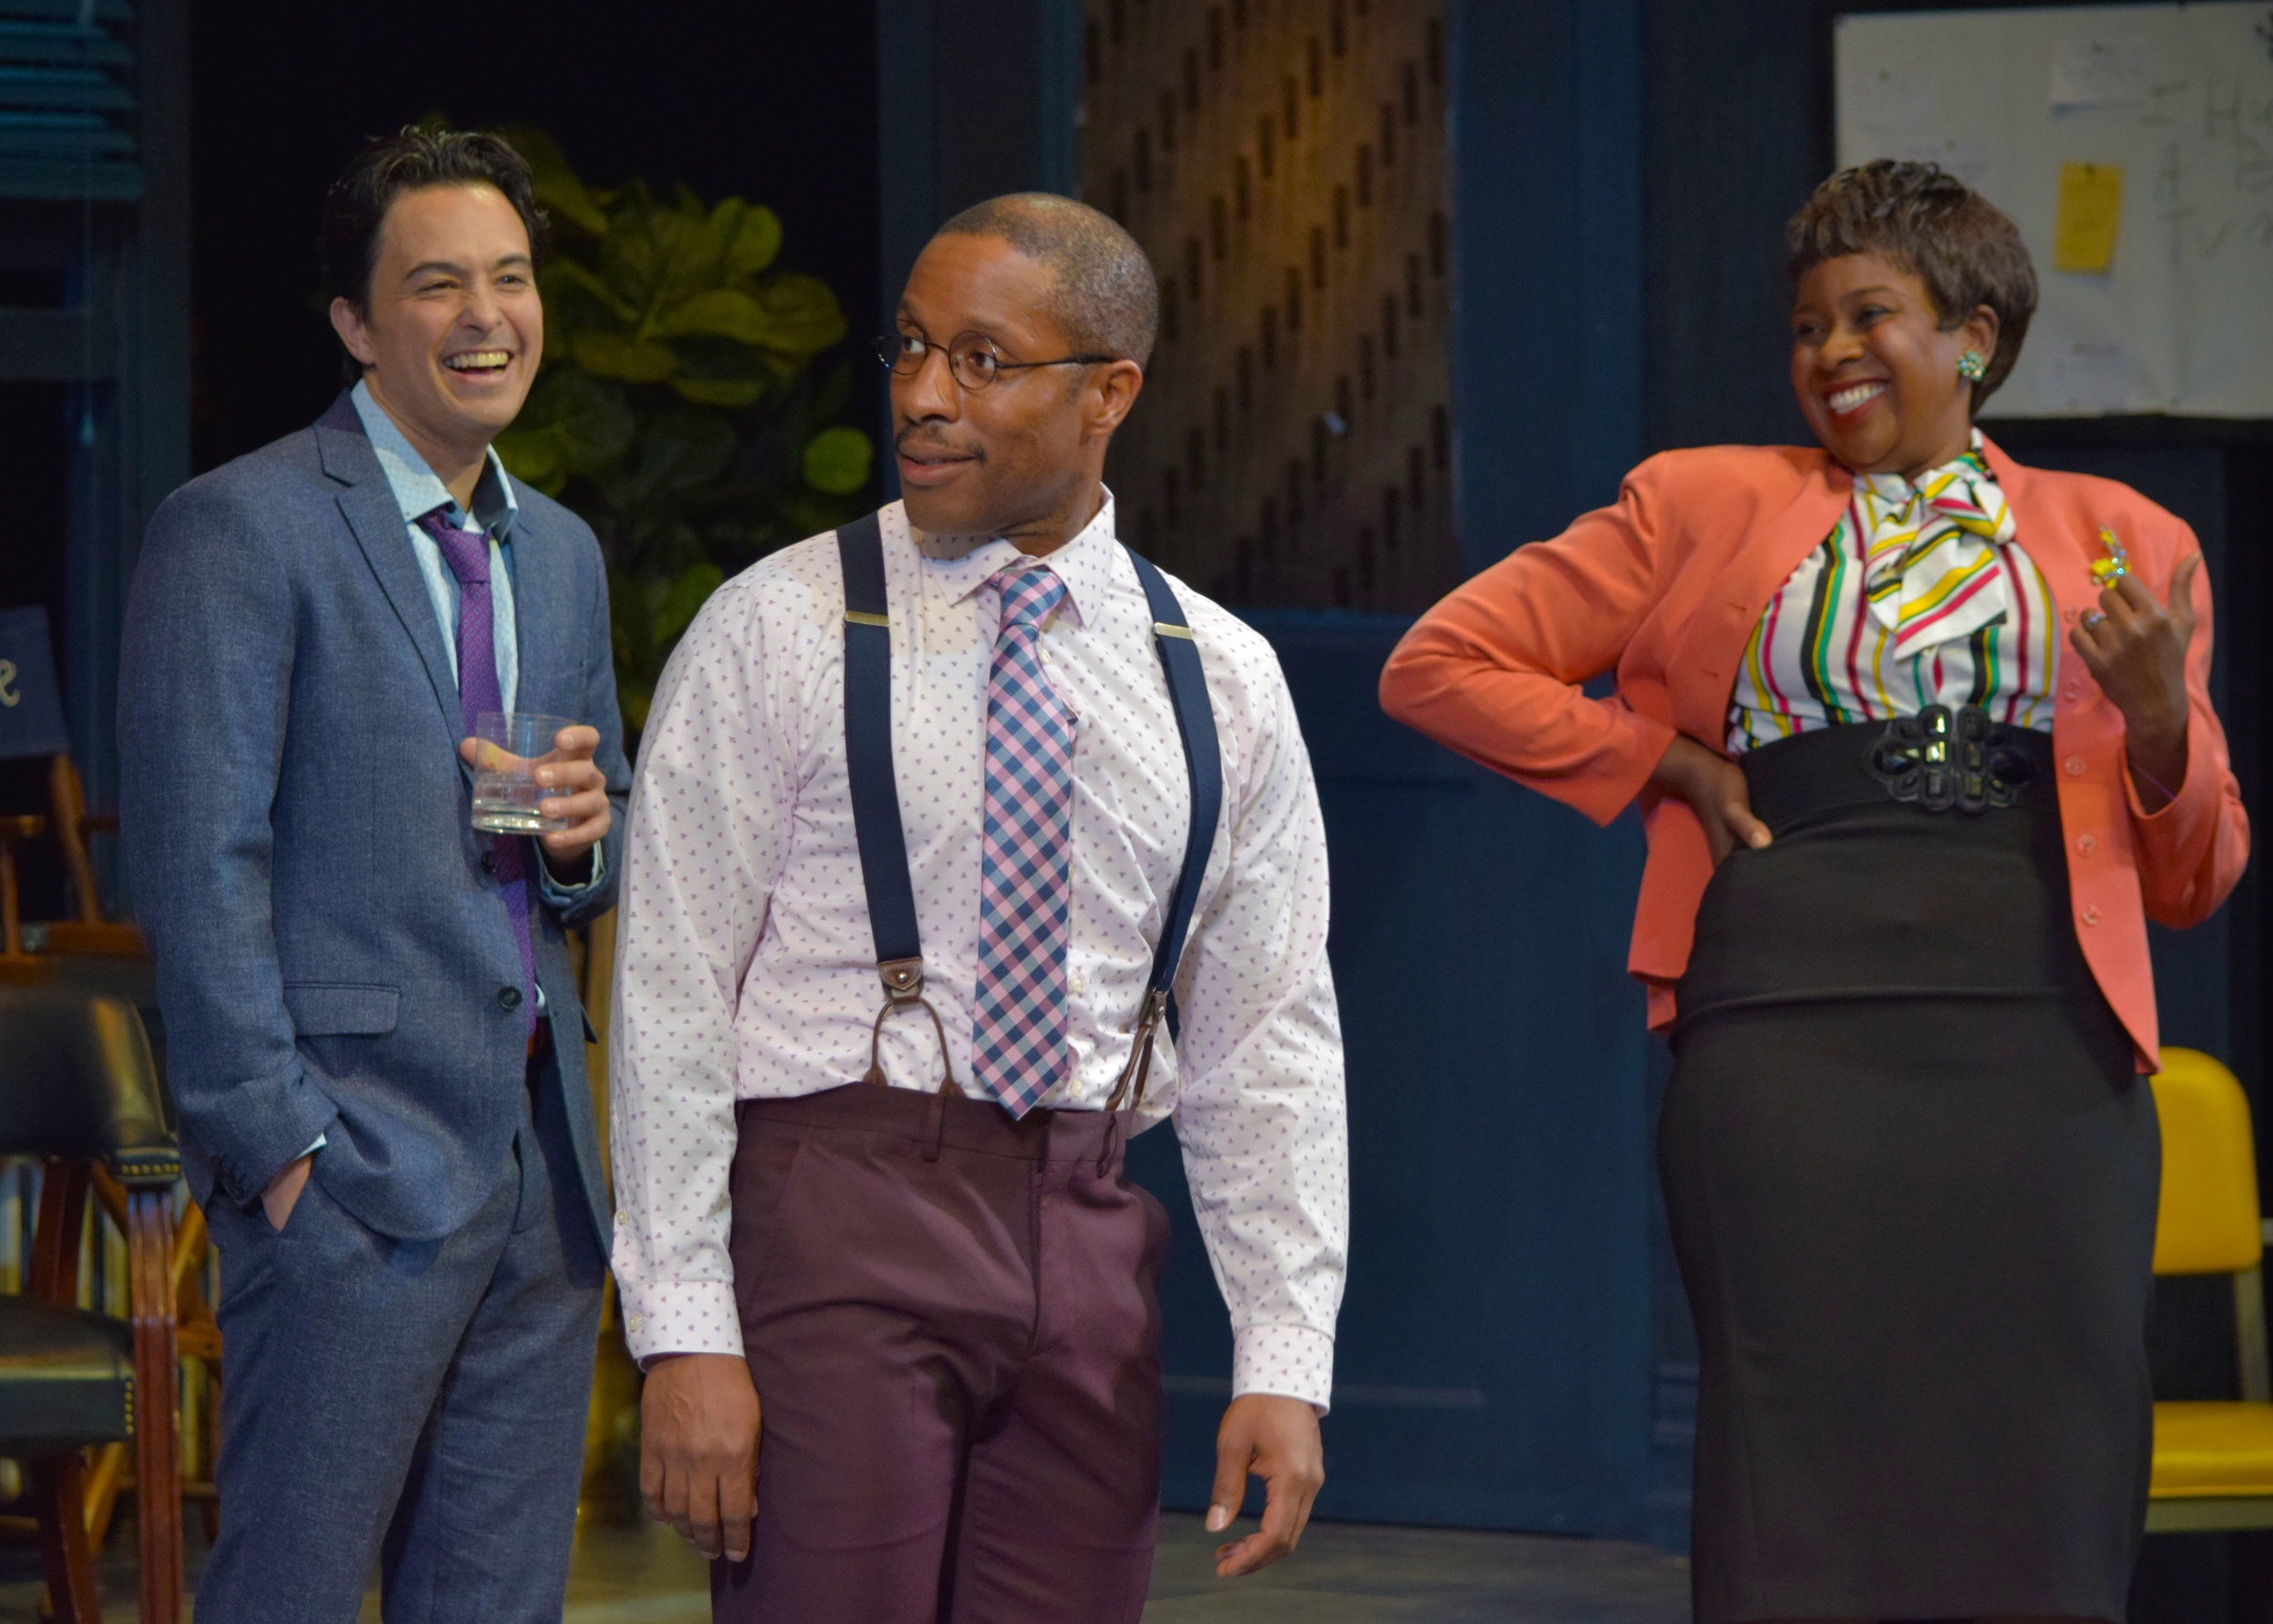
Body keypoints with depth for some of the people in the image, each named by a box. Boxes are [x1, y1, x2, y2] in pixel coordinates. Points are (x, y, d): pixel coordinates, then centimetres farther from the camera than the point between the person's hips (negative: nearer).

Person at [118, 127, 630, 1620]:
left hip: (541, 1163, 7)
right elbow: (199, 867, -10)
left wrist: (583, 833, 1)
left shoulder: (562, 553, 18)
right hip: (355, 1163, -7)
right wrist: (280, 1146, -16)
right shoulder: (240, 531, -6)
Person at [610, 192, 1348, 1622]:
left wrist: (1286, 1366, 2)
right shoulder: (778, 635, -1)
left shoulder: (1222, 682, 10)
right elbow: (673, 1002, -4)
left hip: (1091, 1238, 3)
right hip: (839, 1219, -3)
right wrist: (684, 1335, -11)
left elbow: (1269, 1038, 10)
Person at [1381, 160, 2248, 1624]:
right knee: (1810, 1480, -4)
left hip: (2042, 1048, 1)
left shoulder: (2123, 543, 16)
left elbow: (2194, 883, 18)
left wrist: (2160, 718, -2)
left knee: (2034, 1499, -1)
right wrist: (1667, 765, 6)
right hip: (1791, 1045, -1)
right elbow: (1441, 664, 14)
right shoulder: (1710, 504, 14)